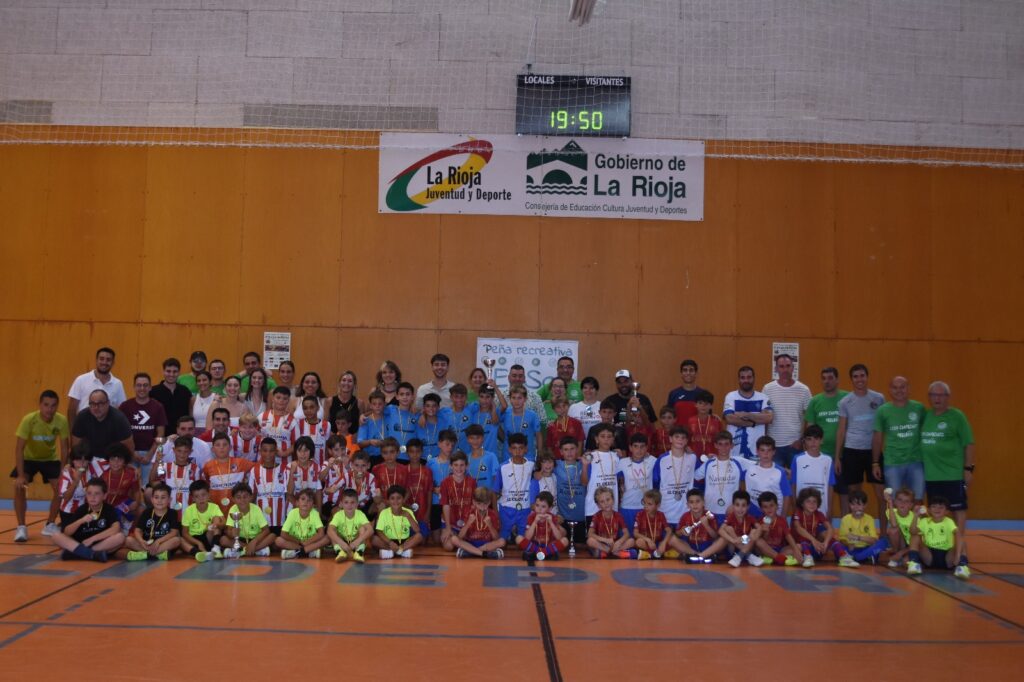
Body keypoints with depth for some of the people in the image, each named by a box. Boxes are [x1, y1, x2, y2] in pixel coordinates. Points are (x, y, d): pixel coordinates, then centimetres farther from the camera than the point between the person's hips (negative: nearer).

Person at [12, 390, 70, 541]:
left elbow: (64, 448, -17)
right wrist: (20, 475, -34)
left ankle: (50, 525, 8)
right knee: (19, 486, -22)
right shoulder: (29, 420, -32)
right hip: (29, 458, -2)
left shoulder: (62, 421, -26)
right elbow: (19, 448, -29)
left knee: (61, 488, -11)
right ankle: (21, 527, -8)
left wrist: (64, 472, -22)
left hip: (51, 458, 2)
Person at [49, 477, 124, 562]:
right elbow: (66, 532, -7)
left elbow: (116, 529, -22)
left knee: (120, 537, -31)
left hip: (103, 546, -2)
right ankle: (92, 554, -33)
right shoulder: (81, 509, 0)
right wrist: (81, 521, -24)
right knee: (55, 536, -17)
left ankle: (75, 553, -28)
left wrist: (92, 539, -23)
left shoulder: (109, 509, -5)